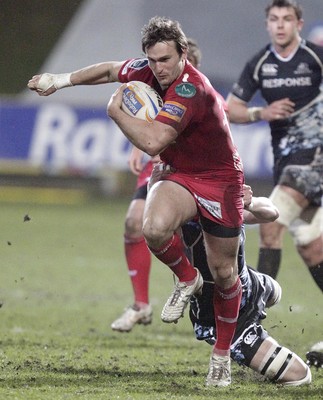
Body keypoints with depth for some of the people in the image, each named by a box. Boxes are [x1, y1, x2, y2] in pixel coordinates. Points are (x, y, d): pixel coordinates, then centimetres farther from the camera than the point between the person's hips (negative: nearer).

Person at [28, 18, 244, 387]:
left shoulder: (190, 89, -30)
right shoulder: (147, 71, -7)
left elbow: (152, 141, -38)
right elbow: (111, 70, 14)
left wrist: (116, 110, -24)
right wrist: (62, 80, 12)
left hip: (220, 180, -5)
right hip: (181, 176, 5)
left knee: (223, 272, 5)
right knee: (154, 228, -30)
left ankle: (222, 353, 25)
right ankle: (186, 280, 2)